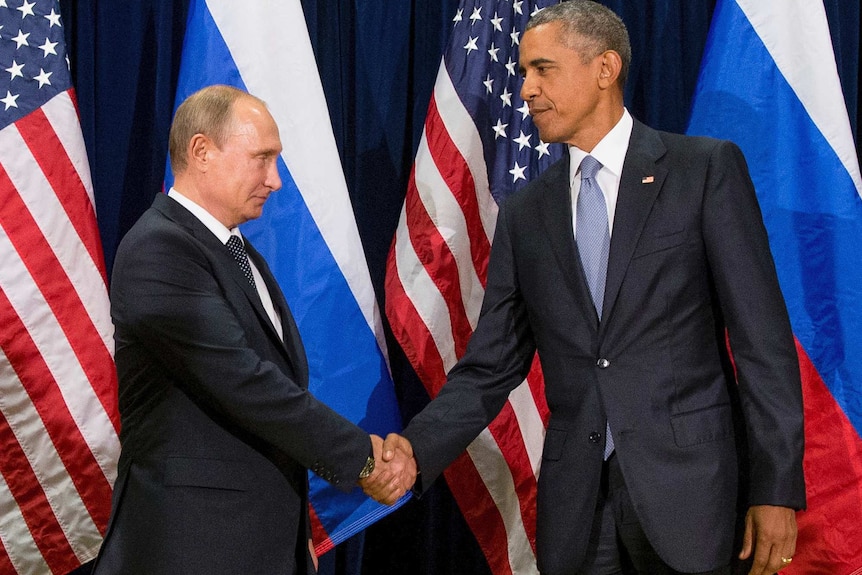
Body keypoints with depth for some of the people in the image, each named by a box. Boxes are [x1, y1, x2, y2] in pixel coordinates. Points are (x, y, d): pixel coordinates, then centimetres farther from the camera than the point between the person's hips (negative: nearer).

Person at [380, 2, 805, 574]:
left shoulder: (707, 168, -1)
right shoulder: (525, 212, 11)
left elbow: (762, 337, -4)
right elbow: (491, 367, 8)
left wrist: (777, 488, -9)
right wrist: (417, 447, -9)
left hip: (685, 483, -3)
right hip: (575, 502, 3)